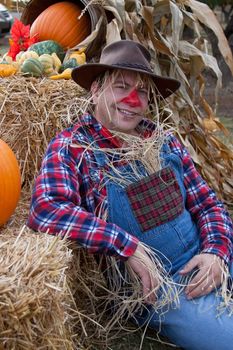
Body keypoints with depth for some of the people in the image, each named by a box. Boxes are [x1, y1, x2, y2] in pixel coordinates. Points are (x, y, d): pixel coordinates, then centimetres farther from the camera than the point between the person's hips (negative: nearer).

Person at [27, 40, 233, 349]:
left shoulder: (163, 139, 6)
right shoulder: (71, 148, -7)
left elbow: (207, 204, 11)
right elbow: (45, 210, -24)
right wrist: (128, 246, -25)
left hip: (208, 265, 5)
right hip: (155, 288, -5)